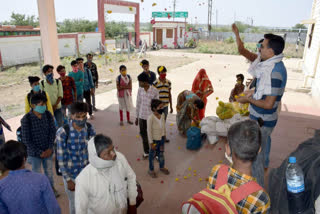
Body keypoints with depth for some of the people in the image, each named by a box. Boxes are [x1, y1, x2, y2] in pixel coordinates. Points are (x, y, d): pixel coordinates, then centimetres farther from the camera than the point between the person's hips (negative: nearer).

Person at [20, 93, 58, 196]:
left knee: (49, 170, 22)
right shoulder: (26, 120, -21)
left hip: (48, 150, 3)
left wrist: (50, 148, -9)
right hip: (34, 153, -3)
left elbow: (52, 131, -3)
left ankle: (51, 187, 46)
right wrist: (40, 152, -15)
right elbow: (26, 140, -16)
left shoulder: (48, 115, -11)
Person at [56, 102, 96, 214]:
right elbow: (61, 159, -14)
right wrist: (68, 180, -11)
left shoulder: (90, 129, -12)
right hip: (71, 174, -2)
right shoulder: (63, 132, -21)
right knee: (74, 204, 17)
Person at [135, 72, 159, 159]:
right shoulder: (140, 90, -2)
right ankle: (146, 152, 35)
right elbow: (138, 104, 5)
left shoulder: (155, 91, -14)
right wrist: (137, 117, 8)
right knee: (144, 135, 15)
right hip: (142, 117, 4)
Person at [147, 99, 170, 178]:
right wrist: (151, 143, -16)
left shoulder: (163, 115, -9)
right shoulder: (150, 118, -27)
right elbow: (149, 131, -21)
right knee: (153, 154, 14)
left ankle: (162, 167, 45)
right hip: (155, 140, -6)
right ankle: (151, 170, 34)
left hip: (162, 138, 6)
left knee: (161, 153, 23)